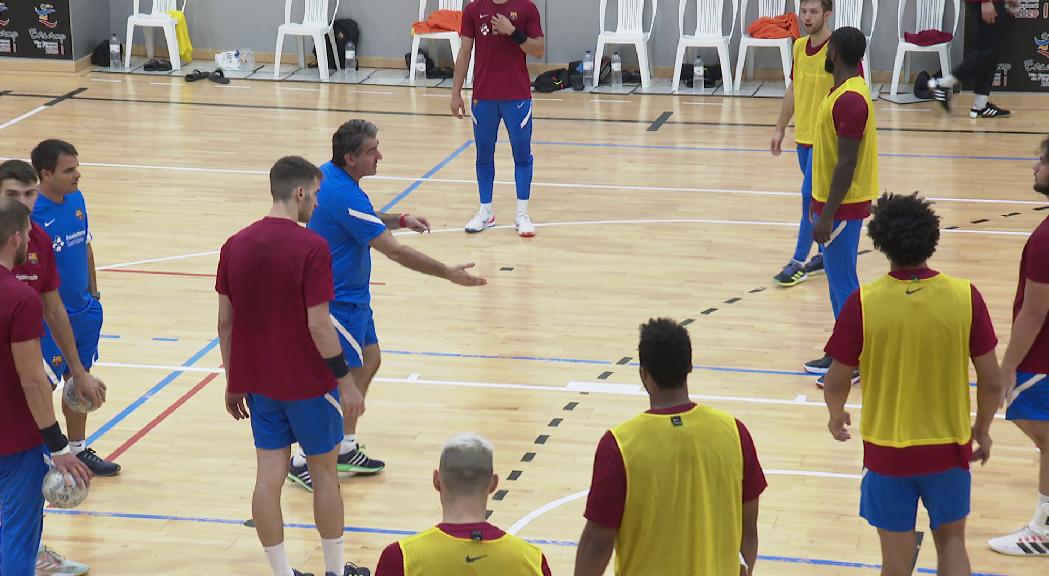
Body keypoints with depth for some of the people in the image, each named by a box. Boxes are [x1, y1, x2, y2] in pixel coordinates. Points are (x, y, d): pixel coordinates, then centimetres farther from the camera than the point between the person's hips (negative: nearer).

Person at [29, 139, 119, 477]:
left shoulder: (76, 199, 1)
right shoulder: (31, 214, -23)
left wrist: (93, 294, 15)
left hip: (84, 312, 8)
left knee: (78, 380, 18)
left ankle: (78, 449, 32)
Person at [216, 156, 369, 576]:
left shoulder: (235, 245, 1)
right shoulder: (311, 247, -17)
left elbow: (225, 322, 4)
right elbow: (317, 325, -19)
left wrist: (234, 382, 13)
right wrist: (346, 380, -9)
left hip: (258, 381, 5)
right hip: (307, 383, -5)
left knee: (269, 476, 8)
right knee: (325, 471, 11)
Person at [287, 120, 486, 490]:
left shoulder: (328, 175, 2)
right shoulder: (345, 196, -28)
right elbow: (395, 252, -25)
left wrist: (400, 220, 6)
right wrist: (449, 274, -18)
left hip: (350, 296, 10)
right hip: (338, 301, -10)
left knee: (368, 362, 18)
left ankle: (345, 447, 27)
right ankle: (303, 461, 5)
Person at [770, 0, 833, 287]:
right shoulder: (800, 47, 6)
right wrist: (780, 129, 16)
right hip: (803, 135, 7)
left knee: (810, 197, -6)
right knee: (818, 198, 14)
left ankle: (798, 263, 0)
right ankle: (827, 253, 25)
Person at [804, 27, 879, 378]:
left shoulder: (850, 99, -23)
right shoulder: (846, 90, 8)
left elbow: (846, 163, -24)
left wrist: (827, 216, -22)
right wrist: (821, 203, 22)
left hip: (842, 207, -10)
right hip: (833, 201, 10)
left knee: (843, 284, -3)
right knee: (838, 282, 16)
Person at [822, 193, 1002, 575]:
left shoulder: (863, 304, -16)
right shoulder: (965, 297, -12)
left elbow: (837, 383, -7)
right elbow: (991, 381, -5)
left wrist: (836, 416, 15)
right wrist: (983, 430, 14)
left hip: (887, 451, -1)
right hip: (949, 447, 1)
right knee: (951, 540, 22)